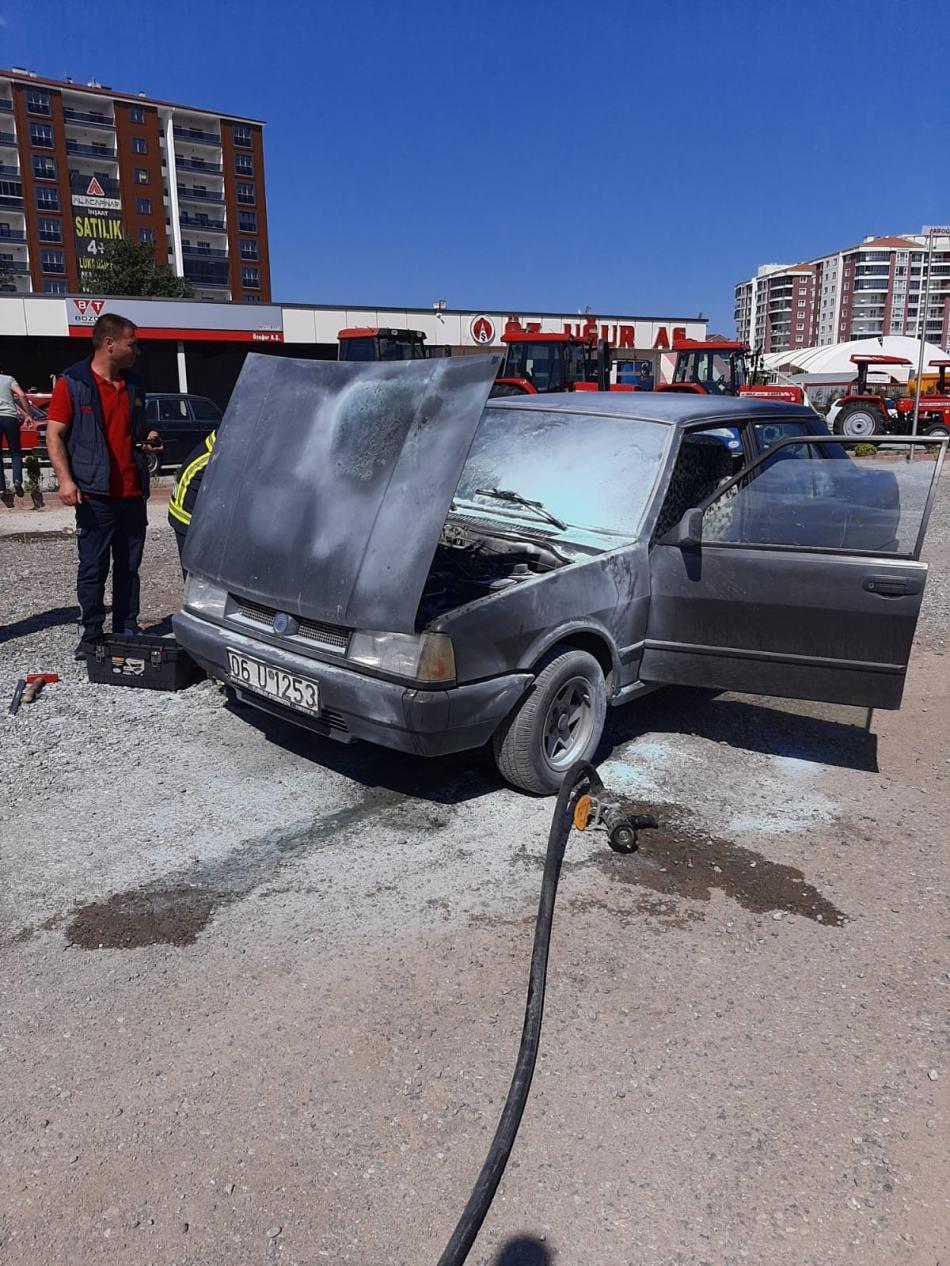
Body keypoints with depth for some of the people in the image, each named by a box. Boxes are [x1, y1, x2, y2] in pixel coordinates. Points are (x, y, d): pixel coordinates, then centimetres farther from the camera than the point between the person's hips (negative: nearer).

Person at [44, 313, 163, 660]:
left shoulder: (134, 385, 15)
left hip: (133, 493, 5)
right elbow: (54, 436, -5)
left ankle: (127, 632, 18)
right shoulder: (72, 383, -3)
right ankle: (91, 635, 9)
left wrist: (148, 440, 5)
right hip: (95, 494, -5)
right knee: (93, 568, 0)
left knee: (129, 567, 9)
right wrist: (65, 479, -17)